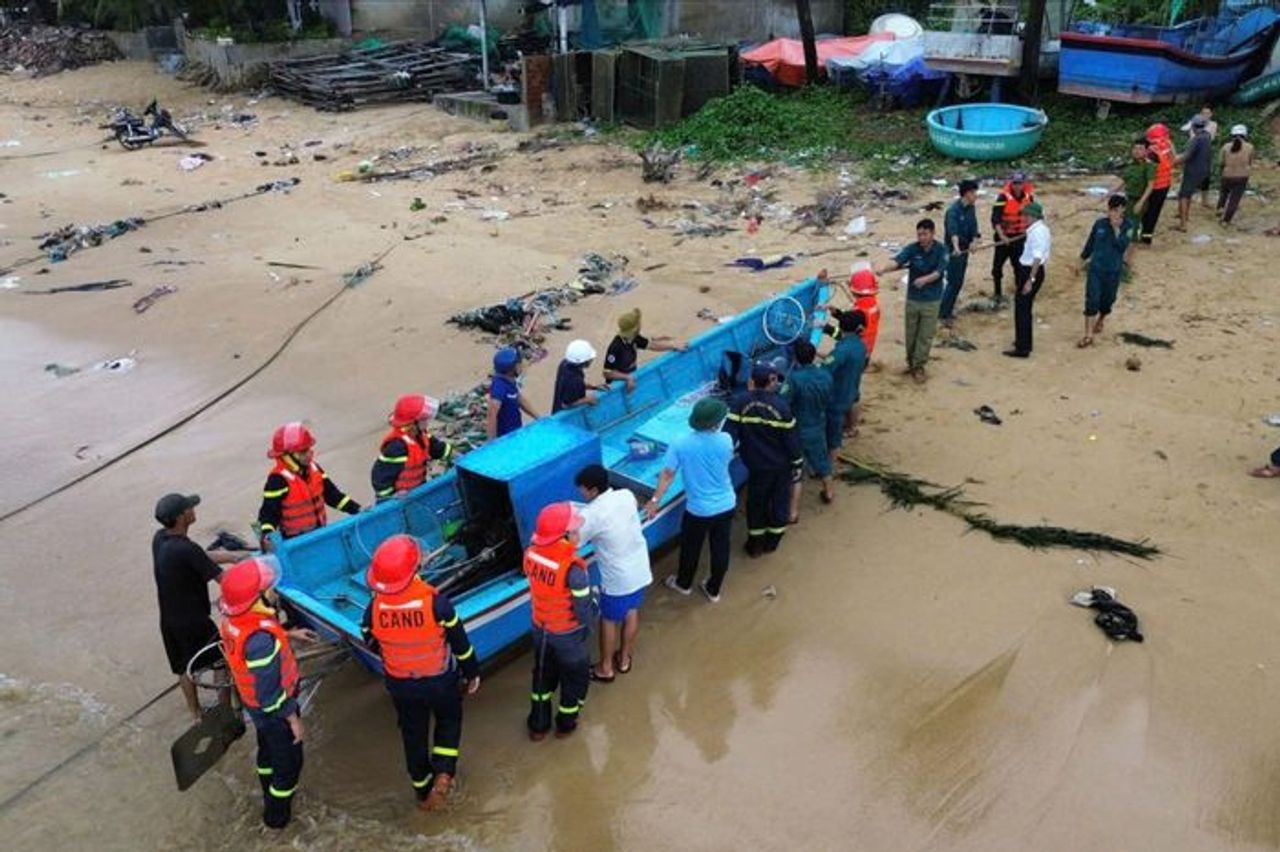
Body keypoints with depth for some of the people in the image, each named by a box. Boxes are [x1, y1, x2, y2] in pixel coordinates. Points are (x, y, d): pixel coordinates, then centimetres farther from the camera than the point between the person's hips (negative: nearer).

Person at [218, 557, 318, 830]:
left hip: (251, 699, 8)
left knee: (268, 751, 32)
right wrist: (293, 719, -17)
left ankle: (271, 796, 55)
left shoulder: (233, 618, -16)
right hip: (273, 710, -8)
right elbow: (271, 693, -31)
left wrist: (288, 635, 8)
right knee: (289, 762, 17)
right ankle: (277, 815, 38)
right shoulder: (261, 640, -42)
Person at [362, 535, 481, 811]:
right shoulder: (436, 603, -29)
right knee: (449, 721, 26)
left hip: (400, 684, 2)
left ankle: (422, 791, 37)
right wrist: (472, 673, 3)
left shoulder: (373, 610, -22)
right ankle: (443, 772, 8)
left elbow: (373, 645, -1)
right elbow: (461, 644, -15)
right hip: (440, 680, -2)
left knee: (413, 733, 22)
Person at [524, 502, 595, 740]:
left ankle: (538, 725, 43)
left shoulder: (531, 553, -19)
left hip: (540, 628, 5)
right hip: (567, 635, -5)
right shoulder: (573, 569, -36)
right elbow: (584, 615, -27)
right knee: (575, 676, 24)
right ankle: (566, 724, 43)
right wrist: (593, 599, -8)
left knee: (543, 675, 28)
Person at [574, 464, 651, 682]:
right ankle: (624, 658, 43)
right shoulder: (627, 495, -7)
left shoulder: (591, 514, -26)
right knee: (632, 612, 25)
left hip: (617, 578, -6)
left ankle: (605, 668, 33)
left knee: (609, 620, 16)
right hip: (640, 569, 6)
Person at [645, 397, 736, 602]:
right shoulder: (725, 440, -16)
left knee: (691, 547, 22)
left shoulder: (680, 443, -20)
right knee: (720, 548, 19)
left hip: (698, 508, -2)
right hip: (726, 505, 2)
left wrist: (655, 500, -4)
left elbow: (667, 474, -14)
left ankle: (683, 584, 45)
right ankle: (713, 590, 37)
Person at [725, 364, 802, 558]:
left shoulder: (741, 402, -15)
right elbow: (791, 438, -12)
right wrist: (797, 463, -1)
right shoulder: (780, 405, -18)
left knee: (756, 502, 17)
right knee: (779, 501, 20)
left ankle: (755, 544, 26)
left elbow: (730, 430, -15)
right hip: (781, 464, -1)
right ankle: (772, 541, 32)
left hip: (756, 464, 1)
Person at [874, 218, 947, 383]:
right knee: (911, 334, 11)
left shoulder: (941, 250, -9)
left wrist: (925, 279, -35)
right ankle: (910, 363, 29)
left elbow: (939, 271, -16)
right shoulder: (912, 249, -9)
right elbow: (897, 260, -25)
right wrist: (883, 267, -46)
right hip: (912, 298, 1)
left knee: (925, 335, 3)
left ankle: (919, 366, 15)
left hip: (931, 300, -1)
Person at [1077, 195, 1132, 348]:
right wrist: (1084, 256, 25)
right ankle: (1088, 335, -6)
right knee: (1092, 301, -8)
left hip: (1114, 271, 0)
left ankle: (1100, 321, 45)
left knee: (1107, 300, 14)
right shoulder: (1100, 223, -3)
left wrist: (1117, 229, -29)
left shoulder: (1127, 226, -8)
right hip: (1095, 268, 0)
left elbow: (1122, 246, -21)